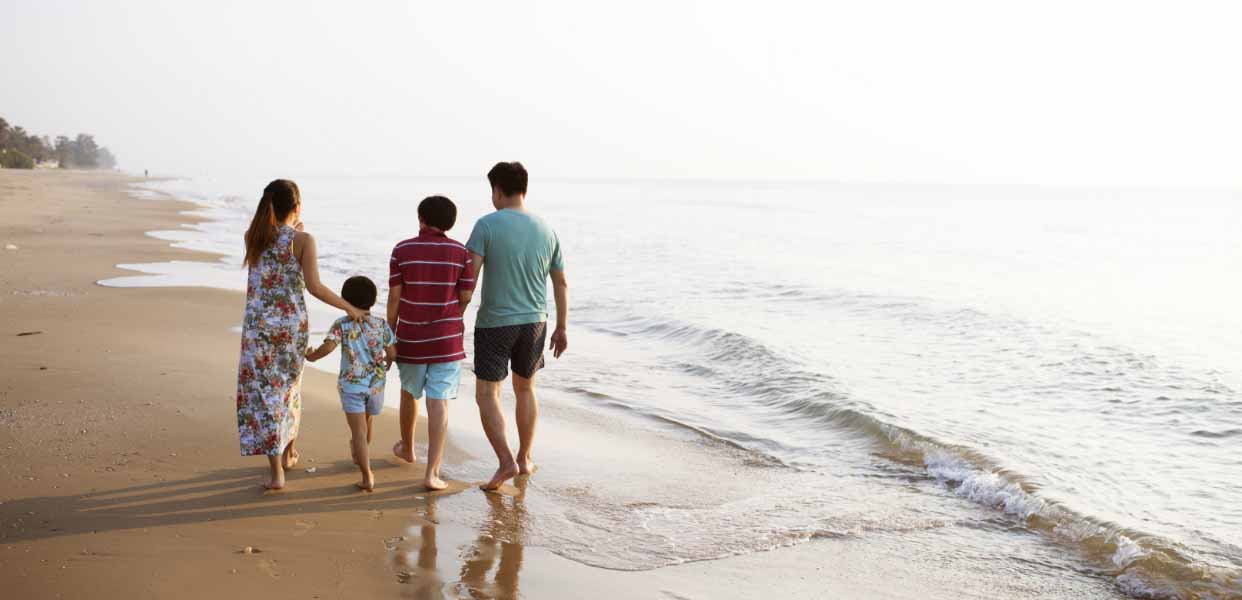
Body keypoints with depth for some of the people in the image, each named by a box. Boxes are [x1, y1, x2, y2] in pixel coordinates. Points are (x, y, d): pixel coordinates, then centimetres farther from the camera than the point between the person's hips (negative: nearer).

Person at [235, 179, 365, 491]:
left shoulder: (253, 237, 1)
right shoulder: (303, 240, -9)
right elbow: (313, 286, -15)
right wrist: (349, 307, -7)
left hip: (258, 324, 0)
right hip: (292, 323, 0)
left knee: (264, 393, 2)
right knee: (288, 386, 21)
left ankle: (276, 471, -4)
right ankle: (288, 453, 37)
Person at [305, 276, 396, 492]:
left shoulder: (342, 325, -7)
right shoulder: (382, 325, -1)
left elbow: (328, 346, -20)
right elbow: (392, 353, -1)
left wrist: (312, 356, -1)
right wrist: (386, 363, 22)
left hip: (351, 385, -3)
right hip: (376, 385, 3)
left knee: (358, 431, -4)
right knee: (366, 424, 26)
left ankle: (368, 477, -13)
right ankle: (358, 454, 51)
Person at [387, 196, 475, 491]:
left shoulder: (402, 250, -5)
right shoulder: (460, 252, -4)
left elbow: (394, 297, -4)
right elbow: (466, 296, -2)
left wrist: (389, 335, 7)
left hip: (410, 338, 1)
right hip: (447, 340, -1)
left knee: (409, 393, 23)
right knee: (438, 403, -3)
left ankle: (407, 447, 45)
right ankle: (432, 473, -9)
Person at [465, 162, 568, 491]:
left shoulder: (487, 225, -11)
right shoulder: (546, 230, 3)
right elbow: (561, 283, 8)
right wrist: (562, 328, 16)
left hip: (494, 324, -5)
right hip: (534, 322, 5)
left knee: (487, 395, 5)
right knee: (525, 389, 21)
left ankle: (506, 461, -6)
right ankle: (525, 459, 28)